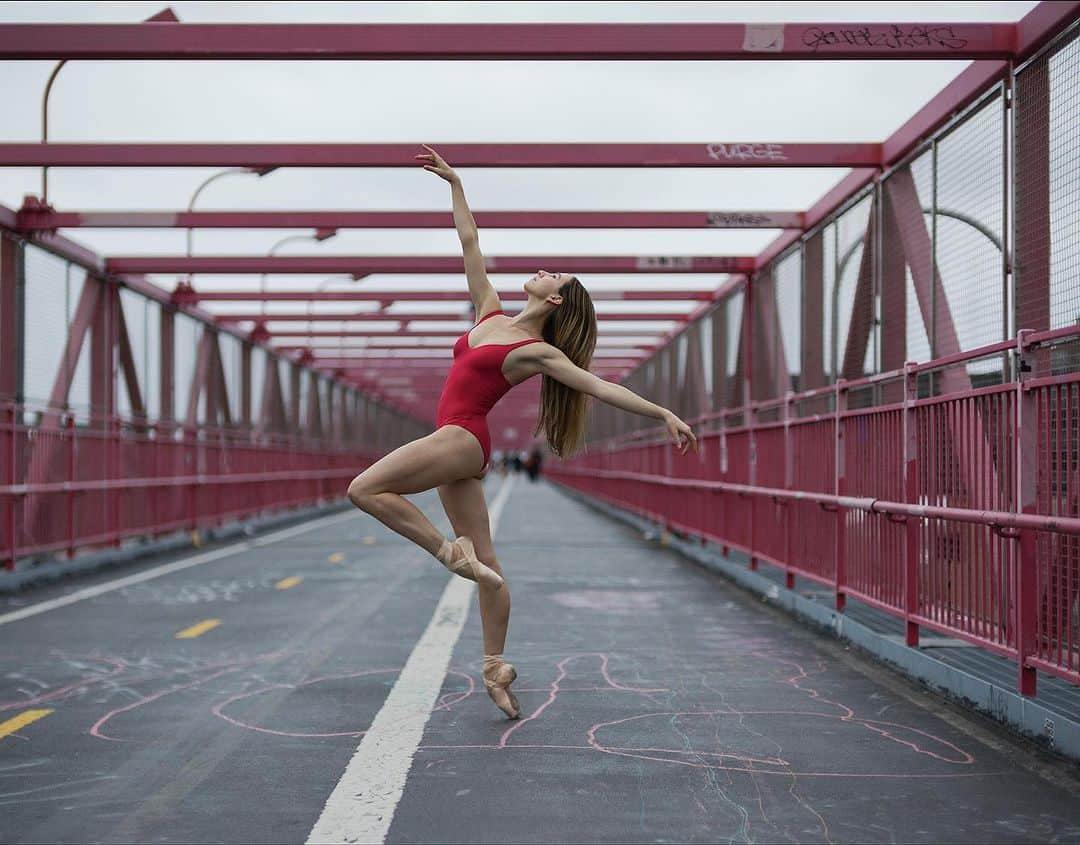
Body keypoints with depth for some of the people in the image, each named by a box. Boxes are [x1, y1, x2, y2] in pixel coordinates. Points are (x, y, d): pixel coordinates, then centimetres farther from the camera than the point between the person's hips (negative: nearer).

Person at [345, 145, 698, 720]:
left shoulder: (537, 352, -7)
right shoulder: (490, 314, 12)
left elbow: (600, 386, -10)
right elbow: (470, 245, 17)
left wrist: (664, 414, -15)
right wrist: (454, 183, 19)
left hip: (461, 440, -7)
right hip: (456, 444, 7)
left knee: (365, 489, -18)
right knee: (486, 561, 7)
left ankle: (450, 552, -12)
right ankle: (495, 668, 10)